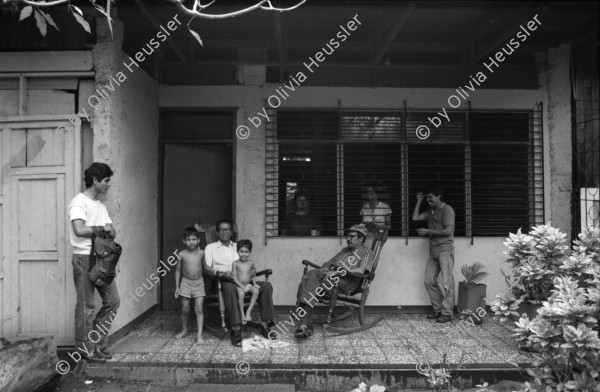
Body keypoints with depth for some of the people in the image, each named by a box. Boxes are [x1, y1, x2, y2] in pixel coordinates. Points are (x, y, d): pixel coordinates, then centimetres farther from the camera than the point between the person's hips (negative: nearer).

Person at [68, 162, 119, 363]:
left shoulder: (101, 206, 15)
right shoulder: (79, 202, -11)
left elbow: (112, 232, 11)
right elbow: (80, 230, -26)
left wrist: (102, 230, -11)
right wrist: (102, 228, -11)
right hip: (84, 258, -8)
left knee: (113, 301, 9)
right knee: (87, 307, 0)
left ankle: (96, 341, 23)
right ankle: (86, 349, 13)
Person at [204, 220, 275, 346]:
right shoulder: (210, 248, 13)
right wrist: (221, 273, -20)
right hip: (221, 281, -4)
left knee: (266, 286, -18)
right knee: (230, 287, -41)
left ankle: (265, 324, -21)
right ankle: (236, 330, -43)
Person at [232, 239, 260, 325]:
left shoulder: (251, 263, 7)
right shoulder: (235, 263, -3)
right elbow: (234, 278, -7)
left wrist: (255, 284, -2)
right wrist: (242, 286, -17)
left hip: (249, 284, 3)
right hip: (239, 285, -3)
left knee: (256, 291, -28)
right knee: (241, 293, -35)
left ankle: (249, 310, -18)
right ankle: (242, 314, -19)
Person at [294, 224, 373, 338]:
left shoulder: (366, 252, 8)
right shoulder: (345, 250, 31)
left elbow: (360, 271, -10)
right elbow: (329, 262, 29)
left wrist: (337, 272, -18)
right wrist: (325, 268, 3)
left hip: (347, 284, -6)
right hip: (330, 277, 6)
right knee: (311, 275, -25)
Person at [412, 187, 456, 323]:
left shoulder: (447, 210, -7)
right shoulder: (431, 211, 19)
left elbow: (448, 231, -14)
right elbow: (415, 217, 14)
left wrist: (428, 231, -12)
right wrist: (419, 201, 13)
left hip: (445, 249, -8)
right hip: (433, 250, 8)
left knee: (447, 282, -6)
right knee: (429, 280, 7)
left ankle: (447, 313, -1)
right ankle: (438, 309, 16)